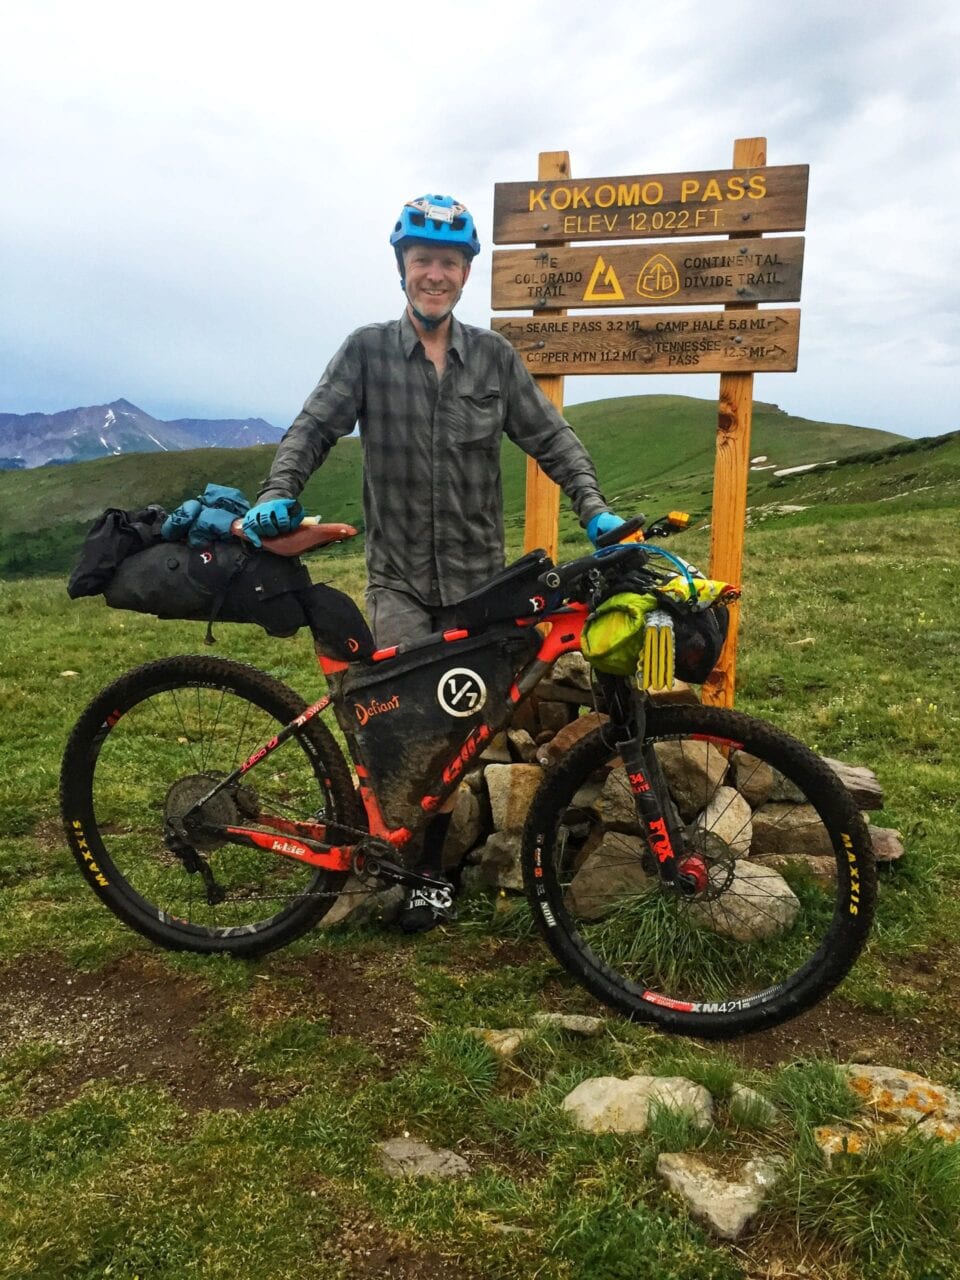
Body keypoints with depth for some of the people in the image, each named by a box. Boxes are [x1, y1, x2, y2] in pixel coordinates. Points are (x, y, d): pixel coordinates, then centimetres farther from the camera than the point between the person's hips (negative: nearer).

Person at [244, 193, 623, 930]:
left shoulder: (494, 356, 5)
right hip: (400, 573, -1)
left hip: (478, 575, 2)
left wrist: (595, 510, -10)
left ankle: (426, 865, 23)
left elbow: (549, 438, 4)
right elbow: (314, 428, -4)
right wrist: (278, 495, -22)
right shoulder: (368, 350, 1)